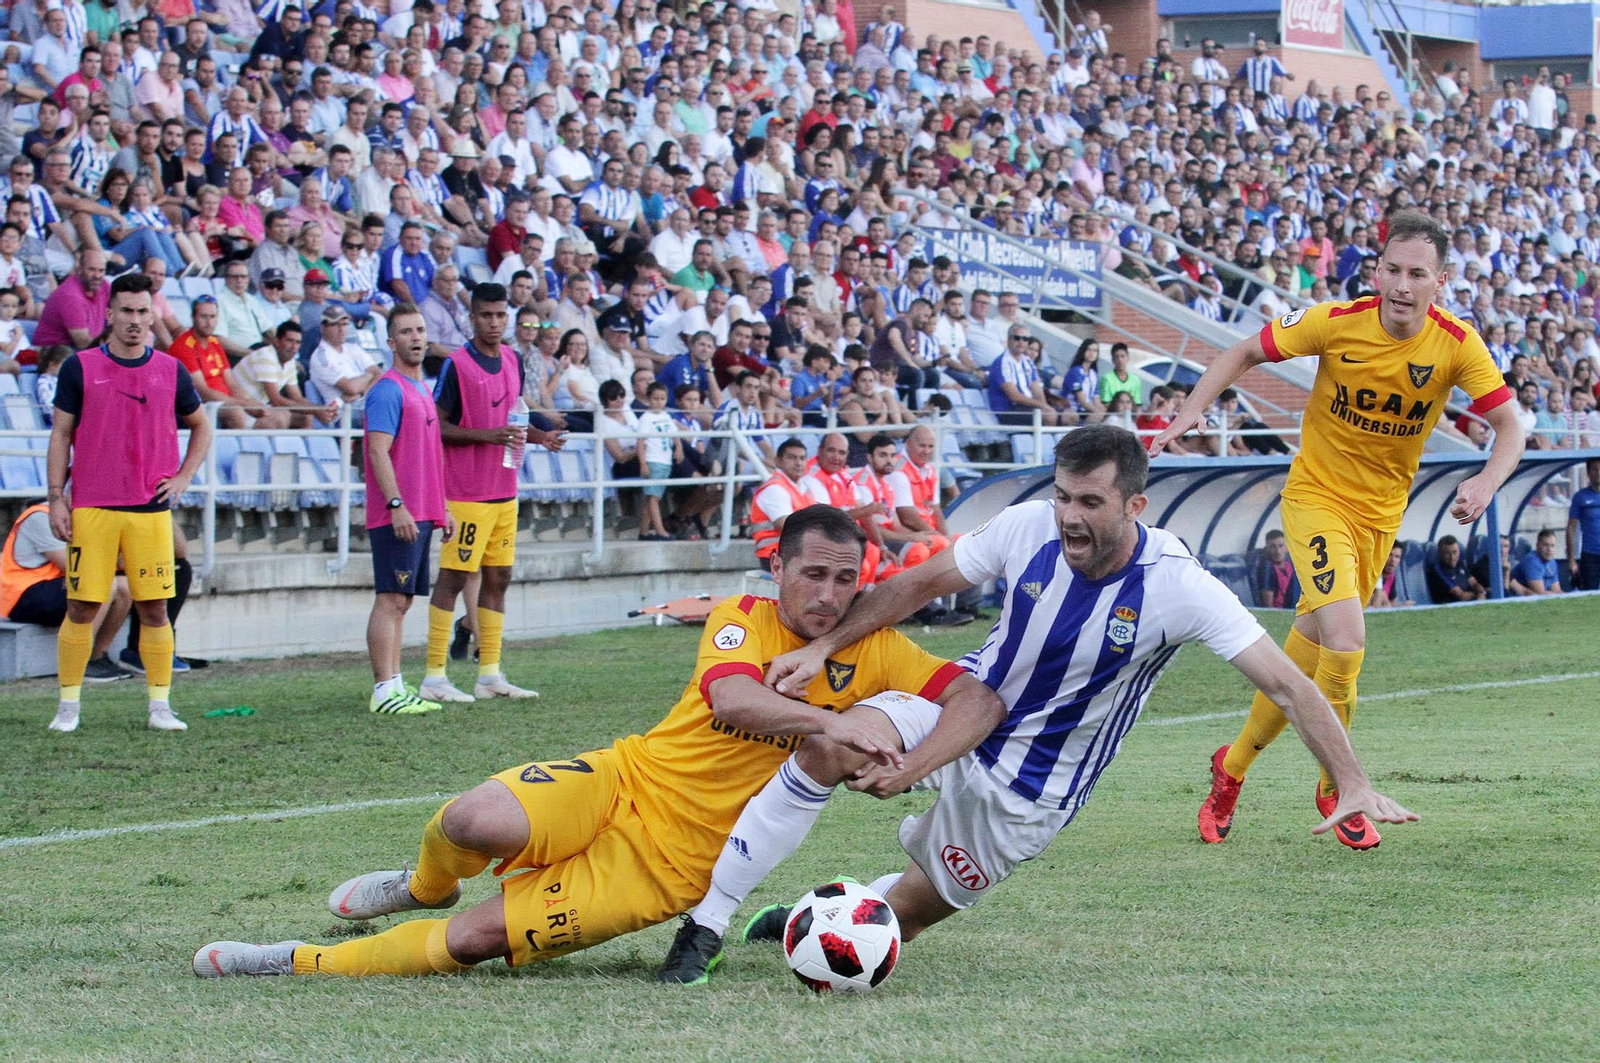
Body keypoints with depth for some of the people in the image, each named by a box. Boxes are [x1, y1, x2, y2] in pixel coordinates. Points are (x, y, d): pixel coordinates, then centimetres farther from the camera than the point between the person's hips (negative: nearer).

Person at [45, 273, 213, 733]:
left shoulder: (170, 371, 7)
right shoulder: (80, 368, 2)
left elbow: (201, 427, 20)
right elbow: (61, 435, 4)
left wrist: (183, 478, 7)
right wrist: (56, 499, -2)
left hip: (150, 510, 2)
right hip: (91, 509, -2)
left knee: (154, 609, 1)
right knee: (81, 607, -1)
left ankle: (161, 707, 7)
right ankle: (68, 706, 6)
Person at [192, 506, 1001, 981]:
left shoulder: (873, 653, -2)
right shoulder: (744, 619, -7)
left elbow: (977, 699, -7)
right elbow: (730, 703, -27)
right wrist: (832, 719, -41)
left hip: (673, 862, 0)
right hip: (625, 779, 0)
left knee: (477, 939, -15)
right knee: (479, 821, -30)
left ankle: (306, 963, 4)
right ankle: (426, 886, 9)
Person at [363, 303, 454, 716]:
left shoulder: (422, 389, 19)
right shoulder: (388, 390, -10)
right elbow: (379, 452, -18)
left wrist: (441, 508, 23)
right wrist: (396, 504, -24)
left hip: (420, 515, 9)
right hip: (396, 516, -9)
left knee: (401, 602, 10)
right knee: (391, 600, -11)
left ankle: (396, 686, 13)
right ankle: (384, 692, -13)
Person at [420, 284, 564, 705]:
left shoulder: (513, 361, 11)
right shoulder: (456, 364, -11)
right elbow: (437, 425, -12)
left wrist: (537, 436, 4)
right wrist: (487, 435, -23)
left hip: (505, 491, 8)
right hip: (466, 493, -8)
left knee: (498, 578, 10)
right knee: (453, 577, -6)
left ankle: (490, 674, 16)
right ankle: (434, 676, -4)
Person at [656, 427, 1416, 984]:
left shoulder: (1178, 588, -26)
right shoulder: (1030, 528, -17)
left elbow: (1284, 683, -24)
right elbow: (920, 584, -2)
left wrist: (1353, 786, -30)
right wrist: (823, 646, -9)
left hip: (1030, 789, -2)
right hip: (961, 708, 2)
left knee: (904, 913, 5)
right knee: (829, 746, -26)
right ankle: (705, 921, -11)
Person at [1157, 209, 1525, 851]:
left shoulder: (1457, 345, -14)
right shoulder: (1337, 323, -17)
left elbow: (1509, 427, -11)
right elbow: (1246, 353, -4)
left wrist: (1486, 483, -31)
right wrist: (1190, 412, -18)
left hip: (1381, 511, 3)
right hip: (1316, 495, -3)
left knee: (1306, 655, 12)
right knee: (1345, 640, -23)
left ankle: (1233, 766, 35)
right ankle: (1338, 788, -4)